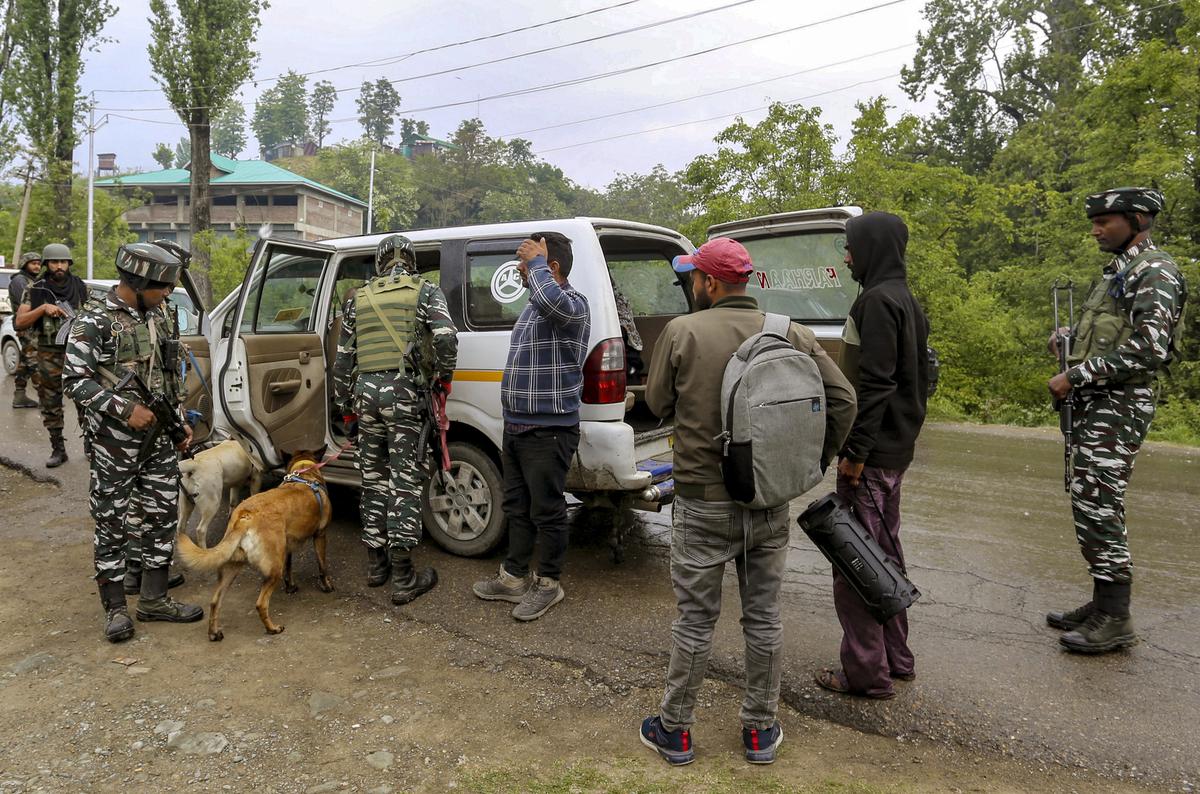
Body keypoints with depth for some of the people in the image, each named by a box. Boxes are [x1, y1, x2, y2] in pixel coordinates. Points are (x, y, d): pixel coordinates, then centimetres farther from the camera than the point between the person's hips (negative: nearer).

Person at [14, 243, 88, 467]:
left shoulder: (81, 287, 2)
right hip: (49, 356, 0)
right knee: (51, 406, 7)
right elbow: (19, 323, -5)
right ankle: (58, 450, 17)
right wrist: (43, 308, -17)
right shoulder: (35, 290, -1)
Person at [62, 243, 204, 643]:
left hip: (159, 437, 7)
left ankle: (154, 599, 22)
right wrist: (125, 409, -20)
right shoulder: (95, 321, -11)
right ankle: (115, 608, 15)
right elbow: (74, 380, -13)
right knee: (112, 523, 4)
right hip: (115, 442, -7)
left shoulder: (157, 315, 10)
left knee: (162, 516, 10)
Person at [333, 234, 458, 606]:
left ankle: (377, 564, 24)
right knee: (404, 480, -1)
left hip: (366, 390, 4)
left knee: (374, 478, 15)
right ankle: (403, 578, 2)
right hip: (403, 391, -4)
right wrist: (444, 376, 3)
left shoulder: (357, 298, 16)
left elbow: (344, 359, 16)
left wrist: (347, 407, 23)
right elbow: (445, 335, -13)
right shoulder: (425, 290, 4)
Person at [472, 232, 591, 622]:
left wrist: (536, 261, -20)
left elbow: (550, 301, -40)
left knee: (547, 512, 3)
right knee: (517, 506, 18)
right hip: (516, 426, 10)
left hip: (548, 432, -10)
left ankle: (549, 584, 19)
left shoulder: (573, 303, -13)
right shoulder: (534, 306, 17)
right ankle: (515, 578, 31)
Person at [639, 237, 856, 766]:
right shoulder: (791, 335, -2)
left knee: (695, 621, 10)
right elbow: (842, 399, -3)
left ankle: (673, 731, 26)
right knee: (764, 617, 16)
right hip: (771, 504, 3)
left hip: (703, 504, -3)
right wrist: (813, 462, 8)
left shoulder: (682, 332, -11)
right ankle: (761, 731, 31)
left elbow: (657, 404, -1)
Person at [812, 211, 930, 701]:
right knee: (884, 552, 18)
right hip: (897, 449, 10)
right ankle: (896, 657, 30)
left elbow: (873, 385, -22)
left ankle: (866, 672, 6)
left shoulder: (878, 301, -15)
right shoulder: (908, 302, 16)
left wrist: (855, 451, -19)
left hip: (872, 455, -10)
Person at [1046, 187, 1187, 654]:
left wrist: (1075, 375, -18)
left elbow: (1148, 349, -21)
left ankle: (1115, 620, -1)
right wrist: (1070, 338, 6)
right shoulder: (1118, 271, 20)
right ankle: (1103, 602, 21)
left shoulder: (1154, 271, -10)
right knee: (1091, 505, 12)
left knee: (1099, 508, -10)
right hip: (1093, 405, 10)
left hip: (1118, 406, -10)